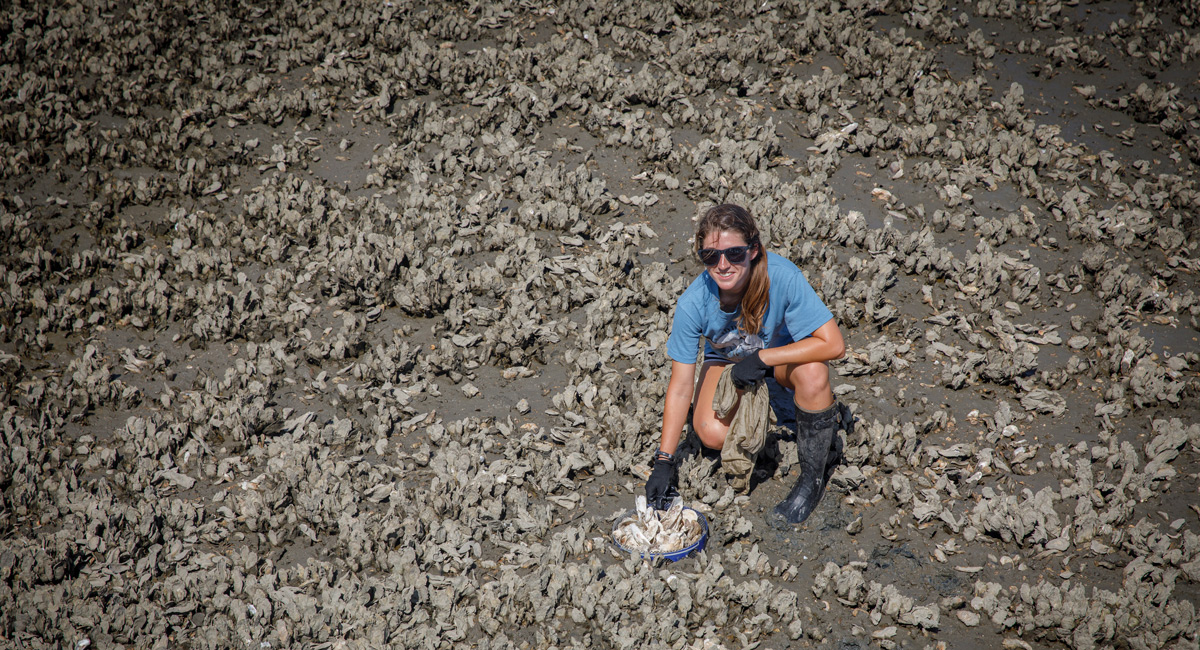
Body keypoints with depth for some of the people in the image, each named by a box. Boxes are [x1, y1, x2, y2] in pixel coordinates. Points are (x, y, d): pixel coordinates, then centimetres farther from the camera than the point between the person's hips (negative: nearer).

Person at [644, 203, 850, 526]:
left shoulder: (782, 277, -36)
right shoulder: (693, 303, -30)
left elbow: (833, 344, -34)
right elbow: (681, 387, -22)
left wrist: (762, 358, -35)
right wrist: (664, 462, -24)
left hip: (783, 352, -2)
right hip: (729, 358, 2)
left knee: (812, 372, -36)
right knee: (713, 434, -22)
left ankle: (812, 477, -14)